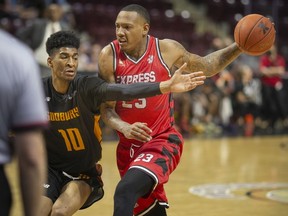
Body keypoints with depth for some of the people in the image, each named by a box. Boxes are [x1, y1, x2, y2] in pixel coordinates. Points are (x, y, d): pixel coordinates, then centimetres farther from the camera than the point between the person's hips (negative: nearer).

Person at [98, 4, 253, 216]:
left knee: (125, 192, -26)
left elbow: (206, 67, 9)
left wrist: (240, 46, -3)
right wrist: (124, 128, -27)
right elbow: (106, 107, -6)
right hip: (129, 145, 4)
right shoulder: (109, 56, -8)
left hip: (162, 141, -3)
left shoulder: (166, 49, -8)